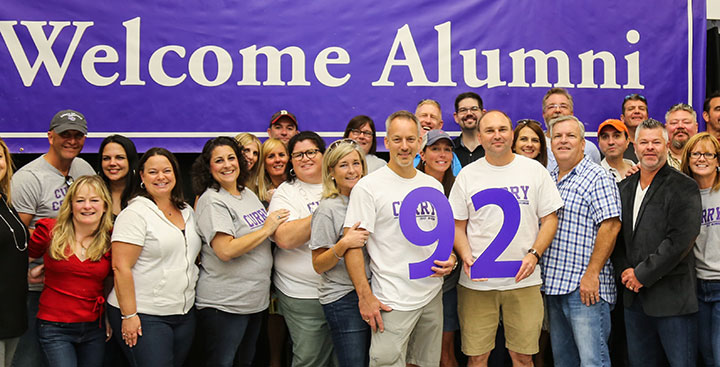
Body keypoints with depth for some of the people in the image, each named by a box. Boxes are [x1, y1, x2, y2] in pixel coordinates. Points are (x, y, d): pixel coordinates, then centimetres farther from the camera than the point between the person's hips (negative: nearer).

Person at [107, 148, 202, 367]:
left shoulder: (187, 211, 12)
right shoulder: (135, 213, -10)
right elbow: (121, 268, -15)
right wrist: (129, 315, -17)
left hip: (185, 314, 7)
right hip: (144, 317, -7)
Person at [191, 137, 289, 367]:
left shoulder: (248, 194, 10)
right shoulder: (211, 201, -15)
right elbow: (226, 251, -26)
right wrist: (266, 229, -17)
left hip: (256, 299, 8)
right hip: (223, 304, -8)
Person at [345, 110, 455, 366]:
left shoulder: (434, 186, 11)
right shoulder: (368, 186, -8)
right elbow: (352, 244, -11)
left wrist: (450, 258, 0)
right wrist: (365, 296, -17)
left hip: (432, 295, 6)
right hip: (392, 301, -6)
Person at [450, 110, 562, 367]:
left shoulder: (534, 170, 5)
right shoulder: (467, 175, 5)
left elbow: (550, 219, 6)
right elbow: (457, 226, 8)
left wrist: (534, 254, -9)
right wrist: (466, 256, -11)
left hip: (523, 279, 0)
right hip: (476, 281, 0)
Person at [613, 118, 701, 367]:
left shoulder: (684, 188, -6)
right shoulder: (624, 188, 13)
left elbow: (680, 240, -16)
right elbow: (616, 235, 13)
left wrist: (643, 274, -15)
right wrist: (624, 271, -3)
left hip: (673, 298, -6)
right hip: (634, 298, 6)